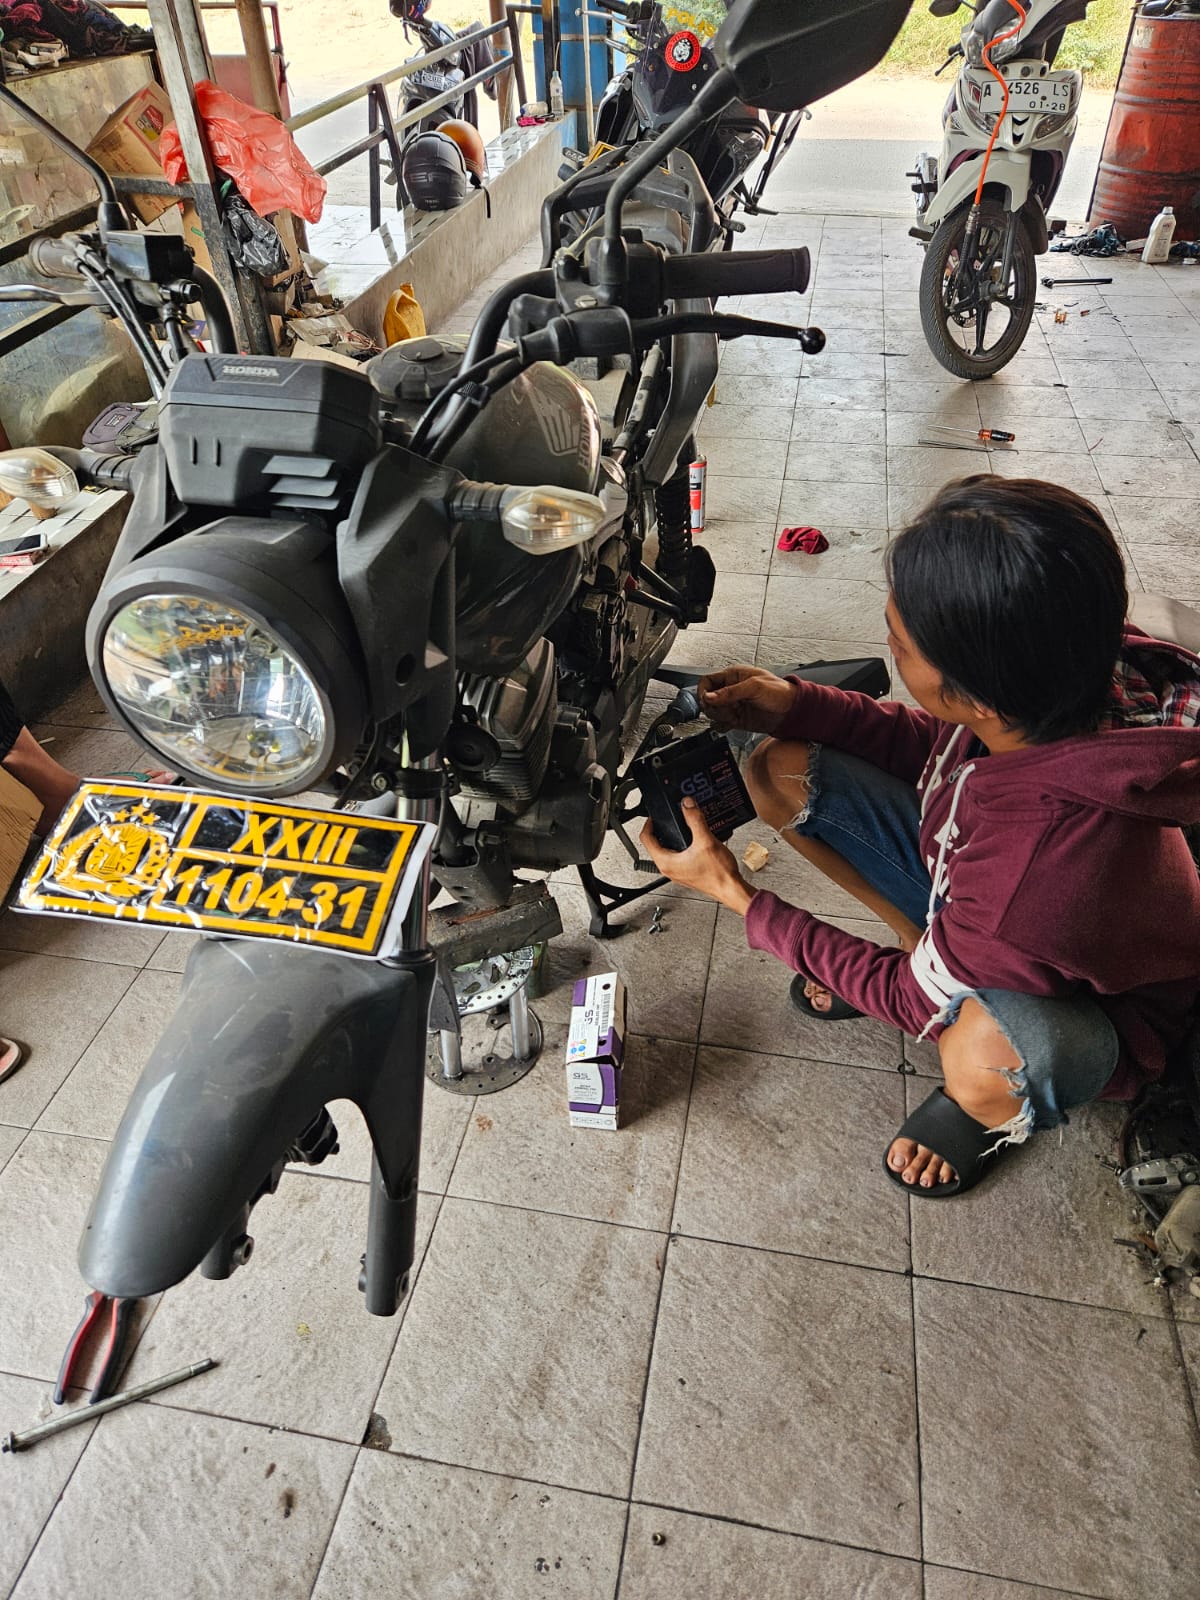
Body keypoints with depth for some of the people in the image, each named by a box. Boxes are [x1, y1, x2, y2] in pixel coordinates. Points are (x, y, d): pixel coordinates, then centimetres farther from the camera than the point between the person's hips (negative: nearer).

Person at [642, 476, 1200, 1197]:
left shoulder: (1045, 859, -44)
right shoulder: (1063, 678, -25)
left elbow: (920, 999, -24)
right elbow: (938, 747, 0)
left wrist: (736, 894, -20)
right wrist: (795, 704, -14)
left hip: (1089, 1009, -5)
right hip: (966, 890, 6)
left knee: (985, 1054, -43)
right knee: (780, 770, -9)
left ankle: (998, 1110, -2)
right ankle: (924, 950, 10)